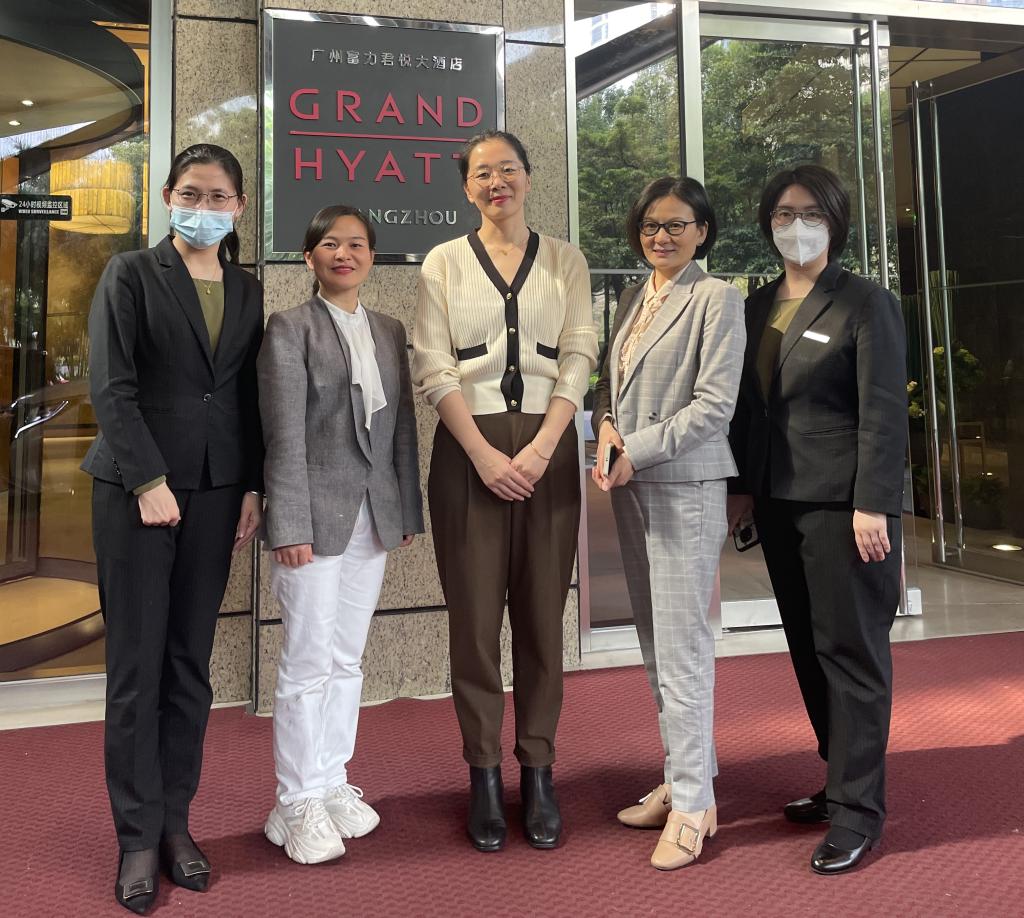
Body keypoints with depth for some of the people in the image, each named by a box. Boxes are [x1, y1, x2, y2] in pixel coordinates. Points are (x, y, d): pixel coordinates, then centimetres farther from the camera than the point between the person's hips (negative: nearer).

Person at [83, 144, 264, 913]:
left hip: (216, 491, 4)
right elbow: (111, 386, -7)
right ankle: (138, 838, 13)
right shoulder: (131, 275, 1)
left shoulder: (248, 293, 12)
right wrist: (149, 482, -14)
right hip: (136, 487, -3)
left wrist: (253, 488, 2)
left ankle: (176, 822, 20)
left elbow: (252, 400, 10)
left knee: (191, 663, 8)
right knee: (137, 665, 1)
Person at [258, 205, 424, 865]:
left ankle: (333, 784, 27)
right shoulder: (290, 328, -3)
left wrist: (408, 511, 10)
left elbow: (403, 426, 12)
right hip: (317, 514, -5)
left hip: (375, 516, 5)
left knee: (347, 660, 13)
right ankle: (298, 804, 15)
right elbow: (284, 436, -10)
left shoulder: (391, 332, 13)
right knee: (309, 662, 0)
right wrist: (290, 526, -15)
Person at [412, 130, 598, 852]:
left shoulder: (565, 262, 11)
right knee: (475, 615, 2)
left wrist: (540, 450, -10)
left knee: (543, 614, 5)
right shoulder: (443, 263, 8)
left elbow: (578, 359, 3)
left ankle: (538, 771, 18)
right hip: (469, 448, -1)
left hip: (548, 448, 1)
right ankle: (485, 776, 15)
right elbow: (434, 368, 0)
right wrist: (484, 455, -11)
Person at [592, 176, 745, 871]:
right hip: (631, 488, 7)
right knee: (655, 645, 12)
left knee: (683, 647, -5)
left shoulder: (717, 298, -4)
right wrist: (606, 425, -3)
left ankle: (693, 805, 8)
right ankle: (683, 779, 26)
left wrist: (636, 452, -14)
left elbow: (714, 404, -11)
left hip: (686, 486, -7)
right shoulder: (633, 298, 17)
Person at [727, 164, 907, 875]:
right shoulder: (760, 304, 13)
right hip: (779, 502, 6)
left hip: (841, 503, -6)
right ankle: (841, 779, 27)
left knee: (851, 650, 1)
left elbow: (884, 412, -10)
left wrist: (873, 505, -16)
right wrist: (743, 487, 11)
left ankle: (858, 807, 13)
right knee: (810, 648, 13)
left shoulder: (866, 303, -4)